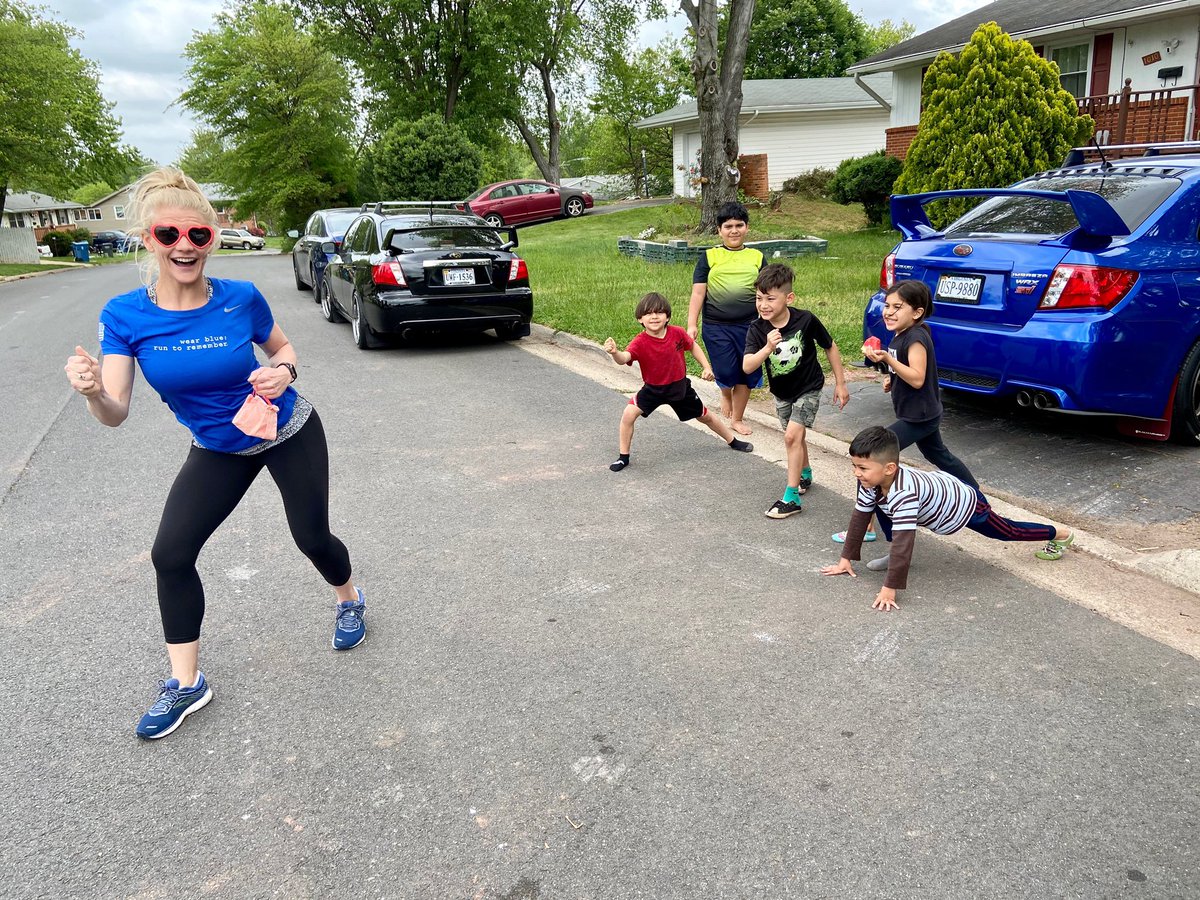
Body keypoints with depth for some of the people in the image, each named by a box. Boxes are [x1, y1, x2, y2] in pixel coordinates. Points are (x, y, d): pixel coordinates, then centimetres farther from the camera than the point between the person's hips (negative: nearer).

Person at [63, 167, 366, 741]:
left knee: (312, 538, 8)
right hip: (218, 450, 2)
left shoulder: (241, 299, -19)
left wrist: (282, 371, -21)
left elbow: (282, 347, 1)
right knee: (171, 554, -6)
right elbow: (115, 414, -22)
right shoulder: (125, 316, -17)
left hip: (289, 434, -1)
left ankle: (349, 599, 44)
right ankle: (186, 685, 12)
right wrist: (92, 391, -45)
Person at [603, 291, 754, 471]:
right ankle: (623, 456, -1)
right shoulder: (640, 342, -26)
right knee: (628, 414, -20)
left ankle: (733, 441, 43)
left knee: (705, 416, 17)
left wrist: (707, 367, -3)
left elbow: (693, 346, 3)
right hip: (653, 389, -1)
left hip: (680, 386, 2)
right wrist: (615, 352, -68)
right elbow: (624, 358, -45)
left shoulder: (677, 333, -18)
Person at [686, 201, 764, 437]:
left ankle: (737, 419, 24)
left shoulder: (757, 257, 9)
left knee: (746, 375, 4)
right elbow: (698, 293, 1)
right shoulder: (709, 257, 4)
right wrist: (691, 324, -7)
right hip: (716, 326, -2)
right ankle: (726, 395, 33)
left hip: (748, 325, 2)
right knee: (725, 373, -4)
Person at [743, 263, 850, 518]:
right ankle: (805, 475, 49)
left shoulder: (805, 320, -24)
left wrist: (840, 383, -4)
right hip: (781, 393, 4)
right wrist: (768, 348, -47)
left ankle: (791, 497, -9)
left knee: (792, 436, -16)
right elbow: (747, 367, -30)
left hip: (808, 389, -4)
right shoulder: (757, 329, -19)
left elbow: (830, 347, -8)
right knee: (797, 437, 22)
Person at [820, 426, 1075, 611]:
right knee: (879, 506, -6)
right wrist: (846, 559, -8)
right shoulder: (872, 482, -22)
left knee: (1008, 531, 16)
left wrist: (889, 589, -42)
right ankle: (898, 558, 9)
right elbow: (860, 516, -11)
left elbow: (903, 540, -45)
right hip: (940, 485, 7)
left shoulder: (903, 492, -45)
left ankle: (1060, 534, 44)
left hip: (967, 506, -7)